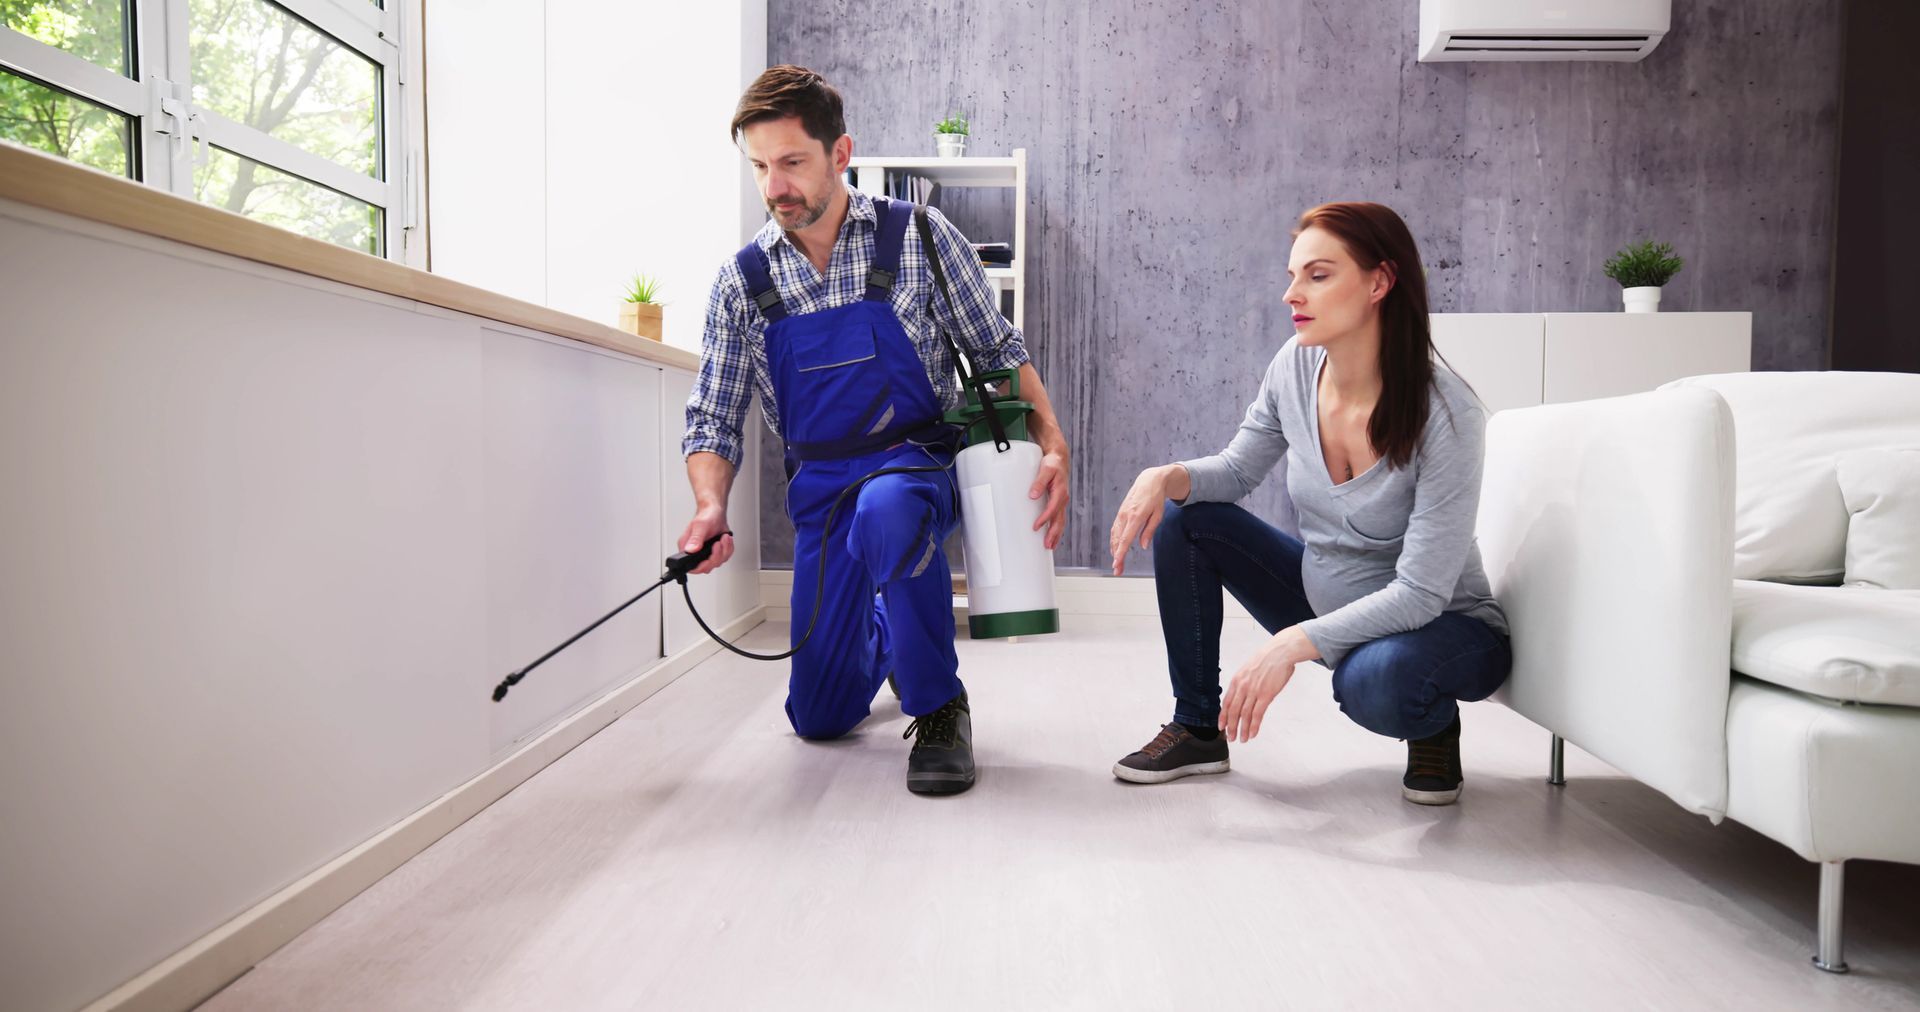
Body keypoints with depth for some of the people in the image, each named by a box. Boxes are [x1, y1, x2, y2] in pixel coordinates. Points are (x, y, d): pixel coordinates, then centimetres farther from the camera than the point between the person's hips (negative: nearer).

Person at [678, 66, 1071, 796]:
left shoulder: (918, 237, -7)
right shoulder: (742, 281, -1)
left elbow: (997, 352, 0)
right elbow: (715, 419, 1)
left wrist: (1052, 444, -15)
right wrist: (711, 507, -19)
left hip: (920, 461, -3)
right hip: (821, 486, 3)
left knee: (885, 510, -42)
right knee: (818, 716, 5)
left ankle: (939, 707, -19)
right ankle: (884, 638, 42)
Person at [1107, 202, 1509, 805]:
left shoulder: (1446, 413, -27)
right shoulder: (1295, 369, -11)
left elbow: (1419, 593, -28)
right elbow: (1237, 470, 4)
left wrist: (1292, 644, -36)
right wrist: (1165, 477, -18)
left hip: (1446, 626, -6)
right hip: (1323, 597, 6)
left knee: (1376, 678, -39)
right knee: (1182, 518, -6)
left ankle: (1435, 726, 1)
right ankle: (1198, 727, 5)